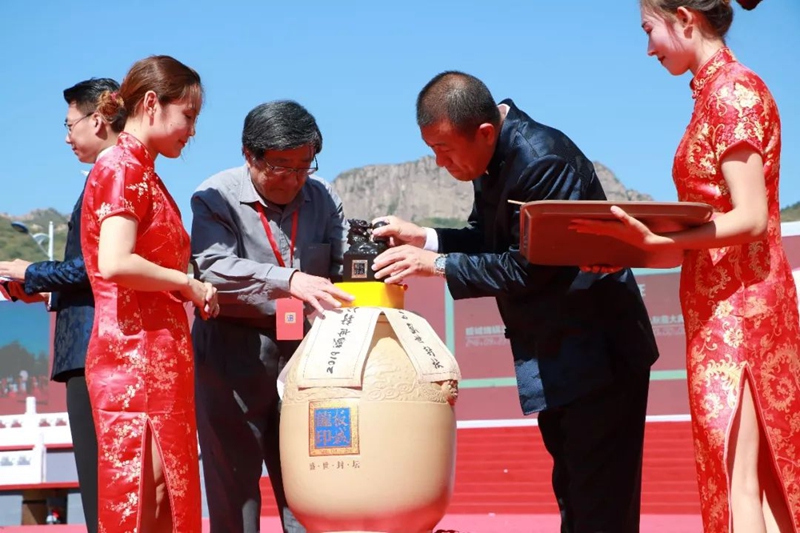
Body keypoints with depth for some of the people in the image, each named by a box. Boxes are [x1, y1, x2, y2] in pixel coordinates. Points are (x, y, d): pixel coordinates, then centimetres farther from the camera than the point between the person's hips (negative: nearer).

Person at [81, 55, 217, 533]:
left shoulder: (143, 172, 18)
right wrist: (188, 283, -11)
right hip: (137, 361, -9)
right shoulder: (123, 167, -9)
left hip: (158, 360, 9)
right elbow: (115, 264, -21)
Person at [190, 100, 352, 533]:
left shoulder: (322, 197, 6)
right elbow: (215, 269, -23)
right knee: (234, 478, 1)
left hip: (301, 350, 4)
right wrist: (288, 281, -36)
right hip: (234, 353, -4)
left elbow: (342, 267, 4)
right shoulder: (217, 197, -8)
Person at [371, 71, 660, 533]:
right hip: (556, 356, 10)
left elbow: (527, 266, -25)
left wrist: (436, 264, -19)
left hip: (596, 352, -10)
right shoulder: (493, 154, 4)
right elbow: (489, 240, 13)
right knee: (572, 494, 16)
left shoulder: (543, 161, -25)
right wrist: (427, 238, -3)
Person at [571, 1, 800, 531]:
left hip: (733, 304, -10)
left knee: (736, 483, -10)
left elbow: (750, 218, -18)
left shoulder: (732, 90, -12)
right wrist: (637, 244, 8)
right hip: (722, 303, 10)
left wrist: (655, 239, -27)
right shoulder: (719, 91, 15)